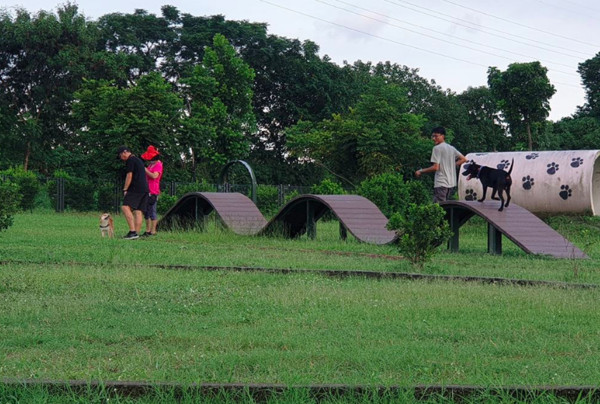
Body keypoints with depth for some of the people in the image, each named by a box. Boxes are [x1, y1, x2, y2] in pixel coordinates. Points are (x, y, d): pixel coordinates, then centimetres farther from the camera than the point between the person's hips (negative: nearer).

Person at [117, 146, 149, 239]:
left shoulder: (130, 160, -2)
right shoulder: (139, 160, 27)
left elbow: (129, 176, -9)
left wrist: (125, 190, -6)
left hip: (136, 188, -10)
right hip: (145, 189, 10)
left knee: (125, 207, -18)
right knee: (138, 211, 6)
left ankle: (133, 231, -29)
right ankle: (136, 234, 2)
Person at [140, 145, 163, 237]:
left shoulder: (158, 165, -8)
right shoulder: (150, 165, 20)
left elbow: (154, 176, -23)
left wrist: (145, 170, -15)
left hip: (153, 192, -10)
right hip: (146, 191, 10)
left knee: (152, 211, -9)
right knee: (146, 211, 10)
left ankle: (153, 231, -7)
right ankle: (147, 231, 15)